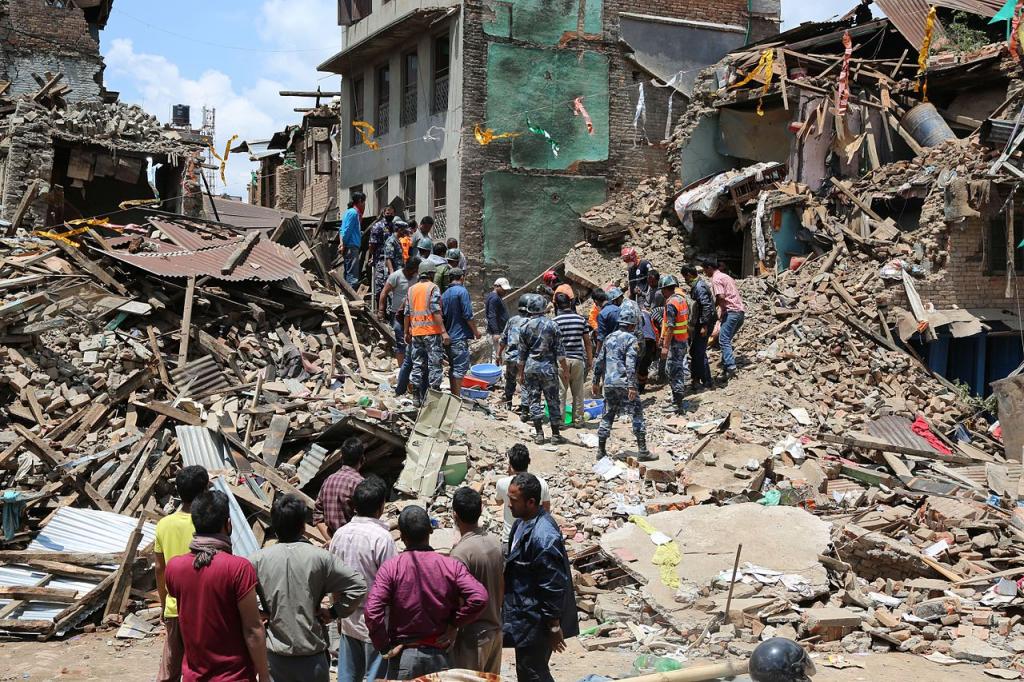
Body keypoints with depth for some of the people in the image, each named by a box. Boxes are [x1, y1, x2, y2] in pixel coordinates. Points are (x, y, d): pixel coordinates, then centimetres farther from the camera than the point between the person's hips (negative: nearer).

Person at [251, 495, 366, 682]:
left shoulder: (259, 559, -6)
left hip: (276, 652, 2)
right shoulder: (320, 557, -10)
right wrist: (334, 612, 0)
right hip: (311, 651, -2)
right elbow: (358, 586, -11)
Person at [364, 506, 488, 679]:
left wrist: (384, 647, -7)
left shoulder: (391, 567, -9)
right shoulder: (451, 566, -4)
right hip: (439, 656, 1)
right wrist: (455, 624, -3)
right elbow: (479, 598, -16)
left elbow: (372, 611, -19)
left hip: (403, 655, -1)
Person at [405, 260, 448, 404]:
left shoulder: (411, 289, 11)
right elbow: (436, 311, -15)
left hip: (416, 333, 5)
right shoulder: (433, 288, -6)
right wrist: (444, 332, -17)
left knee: (418, 364, 10)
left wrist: (407, 332, 19)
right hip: (432, 331, -5)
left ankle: (417, 397, 12)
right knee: (434, 364, 0)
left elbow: (407, 313, 11)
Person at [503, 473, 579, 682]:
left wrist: (554, 627, -19)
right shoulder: (523, 522, 1)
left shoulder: (543, 537, -29)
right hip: (524, 612, 9)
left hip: (535, 620, -9)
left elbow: (553, 587, -25)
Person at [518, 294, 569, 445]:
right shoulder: (552, 324, -4)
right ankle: (555, 435, 6)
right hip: (548, 366, -1)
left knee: (534, 399, 7)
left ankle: (539, 433, 4)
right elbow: (559, 349, -4)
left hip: (530, 366, 1)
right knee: (553, 400, 5)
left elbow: (522, 353, 4)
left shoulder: (525, 327, 1)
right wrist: (564, 366, 6)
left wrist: (521, 373, 12)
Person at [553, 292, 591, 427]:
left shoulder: (555, 321, -6)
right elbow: (587, 342, 6)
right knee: (578, 392, 10)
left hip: (561, 359, -3)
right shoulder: (581, 319, 4)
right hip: (578, 359, 3)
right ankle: (578, 420, 15)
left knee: (560, 392, 2)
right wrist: (590, 361, 14)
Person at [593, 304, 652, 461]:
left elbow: (599, 361, 15)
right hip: (624, 383, -6)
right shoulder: (631, 339, -6)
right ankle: (642, 451, -2)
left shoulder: (609, 338, 13)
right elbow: (630, 364, -17)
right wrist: (632, 386, -20)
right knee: (637, 414, 1)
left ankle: (601, 451, 13)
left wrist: (596, 381, 22)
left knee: (607, 416, 12)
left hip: (609, 383, 6)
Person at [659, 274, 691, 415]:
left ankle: (678, 405, -2)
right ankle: (680, 399, 29)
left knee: (673, 371, -4)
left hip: (675, 342, -9)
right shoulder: (682, 299, 9)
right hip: (684, 340, 9)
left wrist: (665, 346, -23)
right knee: (681, 369, 18)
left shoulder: (671, 303, -19)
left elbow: (670, 327, -24)